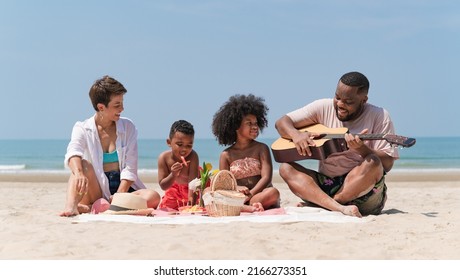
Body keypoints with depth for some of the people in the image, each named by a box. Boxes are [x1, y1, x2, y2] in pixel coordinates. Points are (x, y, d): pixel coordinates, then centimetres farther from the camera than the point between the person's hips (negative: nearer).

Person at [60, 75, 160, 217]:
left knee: (153, 197, -29)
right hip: (96, 191, -2)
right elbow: (73, 153, -23)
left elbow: (130, 168, -3)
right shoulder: (82, 129, -1)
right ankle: (71, 205, -45)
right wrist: (79, 173, -47)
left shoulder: (128, 127, 4)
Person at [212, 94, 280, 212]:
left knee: (273, 192, -35)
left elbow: (266, 177, -7)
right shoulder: (226, 155, 10)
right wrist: (238, 188, -22)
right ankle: (250, 208, -39)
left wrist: (250, 194, -24)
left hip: (261, 195, -1)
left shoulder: (261, 148, 6)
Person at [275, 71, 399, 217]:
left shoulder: (379, 116, -4)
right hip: (326, 185, 3)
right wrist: (296, 134, -18)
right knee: (286, 168, -17)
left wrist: (361, 149, -29)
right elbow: (282, 122, 4)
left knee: (372, 162, -32)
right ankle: (340, 208, -37)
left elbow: (387, 164, -11)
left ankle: (316, 206, -23)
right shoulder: (323, 108, 4)